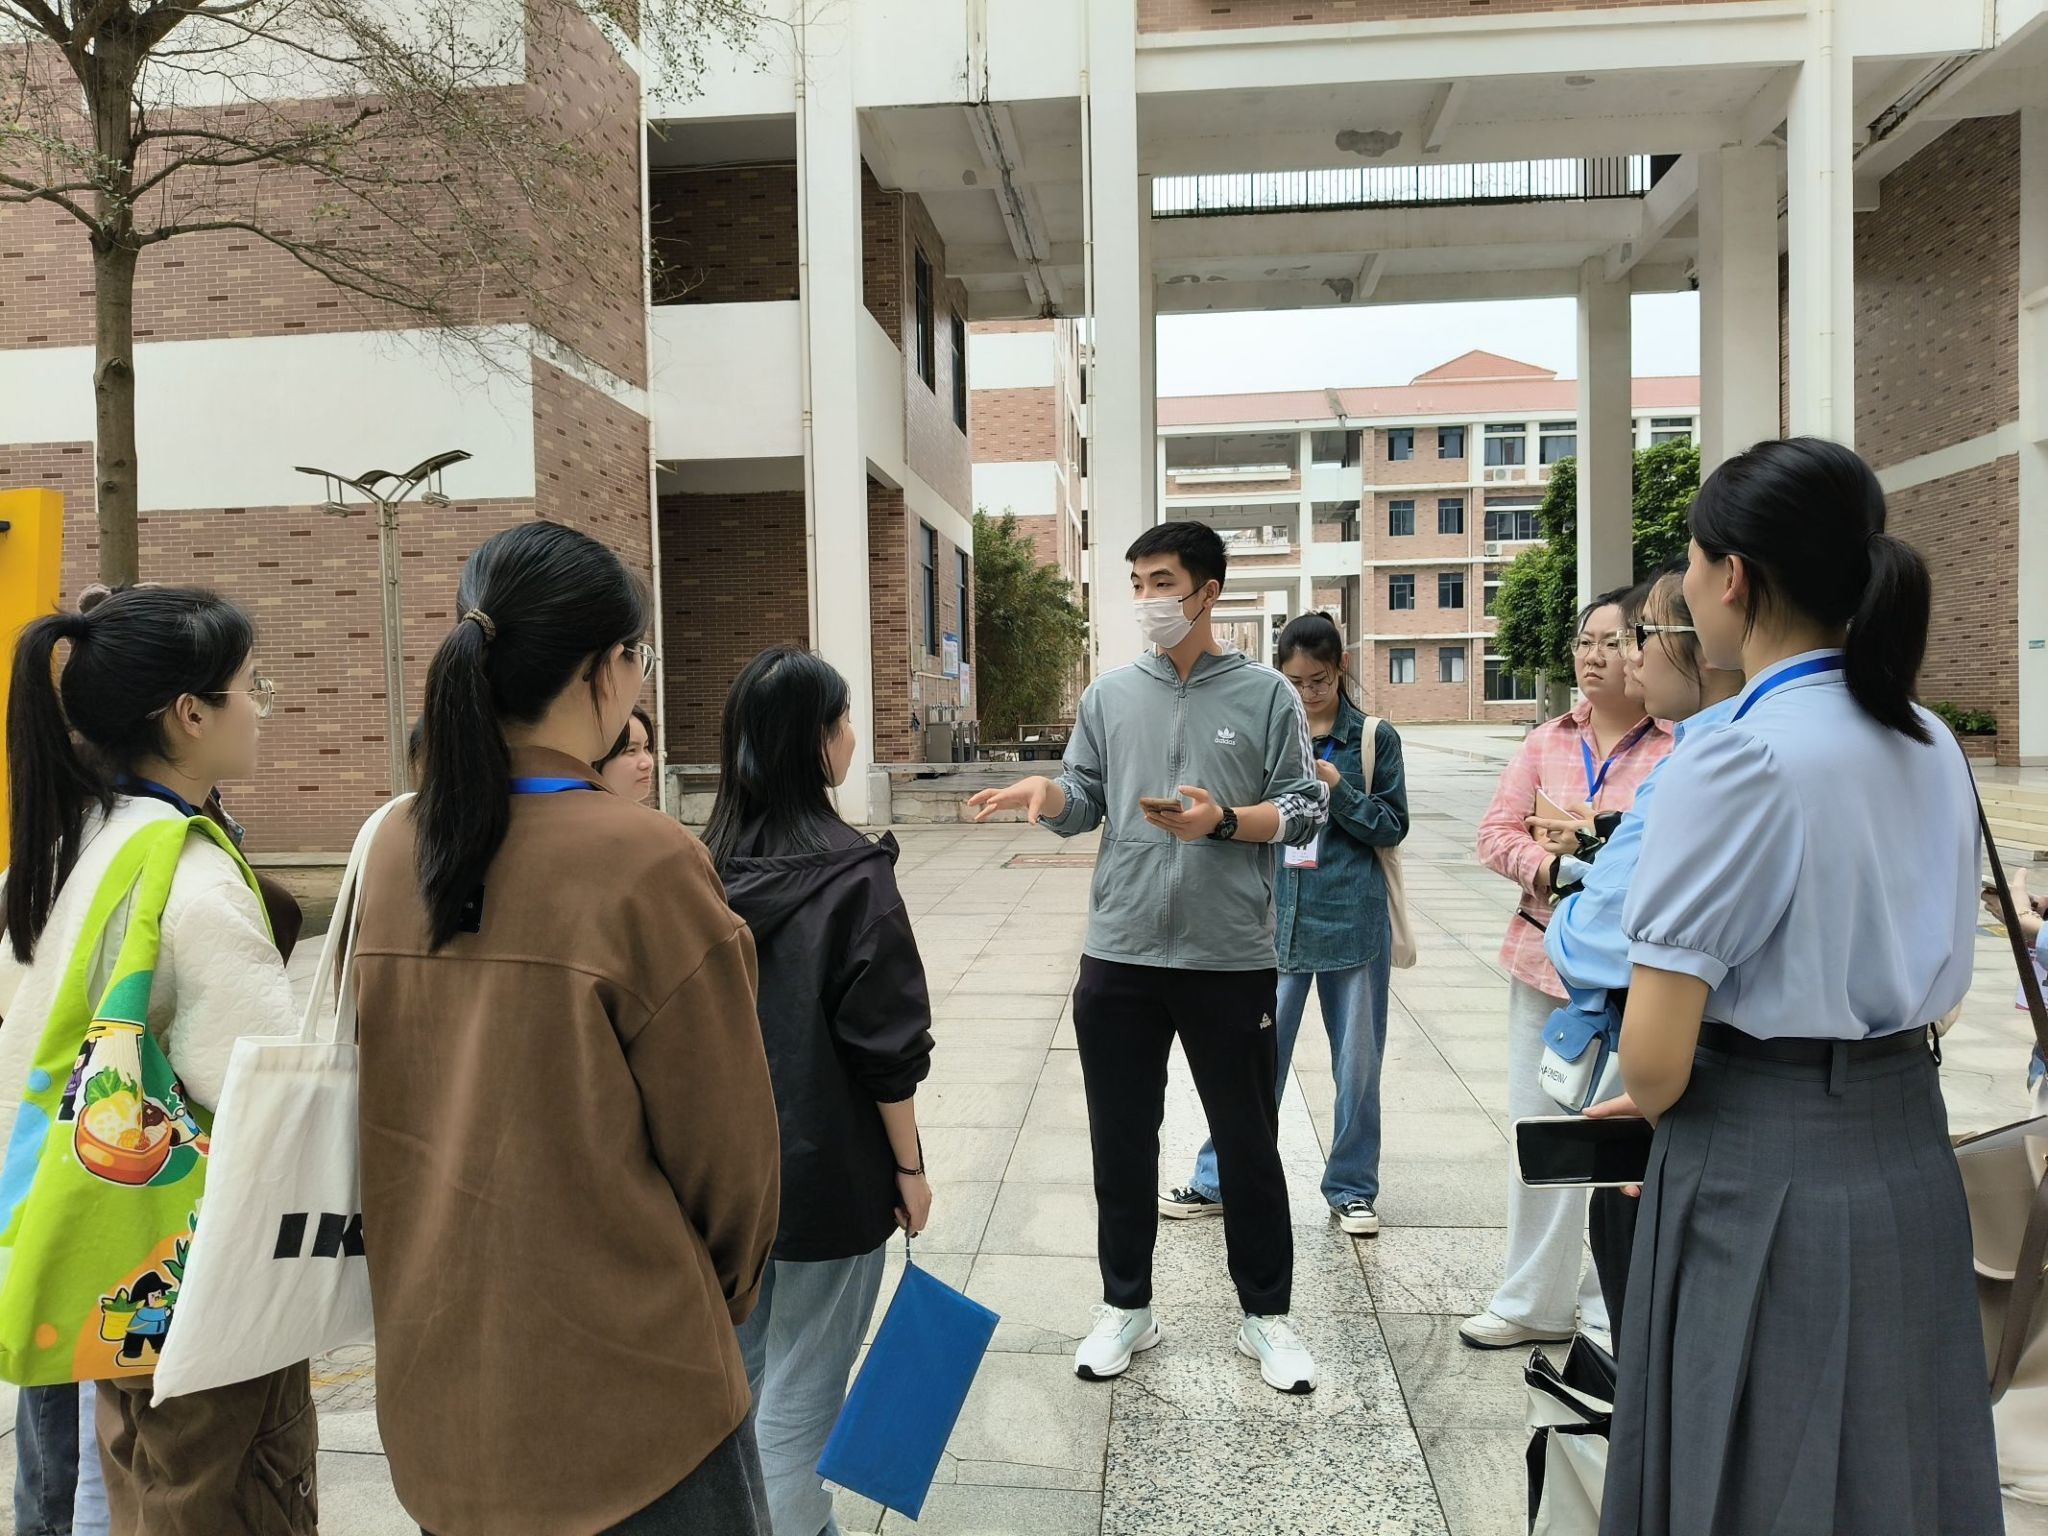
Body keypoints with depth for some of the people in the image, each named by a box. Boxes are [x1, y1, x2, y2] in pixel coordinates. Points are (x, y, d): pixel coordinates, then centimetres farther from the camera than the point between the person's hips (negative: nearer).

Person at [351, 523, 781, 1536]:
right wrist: (730, 1284, 8)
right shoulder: (647, 866, -22)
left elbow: (390, 1109, 6)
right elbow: (725, 1147, -12)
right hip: (619, 1386, -6)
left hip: (437, 1370, 6)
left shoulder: (394, 849, -5)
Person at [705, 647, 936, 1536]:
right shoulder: (851, 873, -19)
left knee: (735, 1364, 20)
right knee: (802, 1384, 6)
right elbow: (885, 1044, -17)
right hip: (826, 1166, -6)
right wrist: (910, 1165, -5)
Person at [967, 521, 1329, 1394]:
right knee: (1121, 1141, 13)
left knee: (1247, 1144, 11)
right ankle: (1125, 1307, 30)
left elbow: (1305, 810, -3)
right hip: (1119, 959, 3)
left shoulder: (1265, 694, -1)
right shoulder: (1110, 696, 7)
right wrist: (1045, 792, -15)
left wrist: (1223, 821, -19)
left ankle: (1267, 1316, 29)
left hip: (1232, 961, -2)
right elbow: (1083, 806, 7)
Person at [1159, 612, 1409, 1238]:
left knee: (1357, 1062, 10)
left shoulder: (1375, 739, 0)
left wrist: (1336, 786, -14)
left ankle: (1352, 1188, 26)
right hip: (1277, 917, 1)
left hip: (1352, 920, -1)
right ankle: (1217, 1180, 18)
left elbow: (1393, 827, -1)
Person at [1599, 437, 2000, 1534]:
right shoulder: (1933, 747, 4)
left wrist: (1665, 1113, 1)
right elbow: (1935, 983, 13)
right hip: (1912, 1154, 8)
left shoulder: (1737, 762, -20)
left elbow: (1652, 1060, -20)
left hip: (1763, 1178, -7)